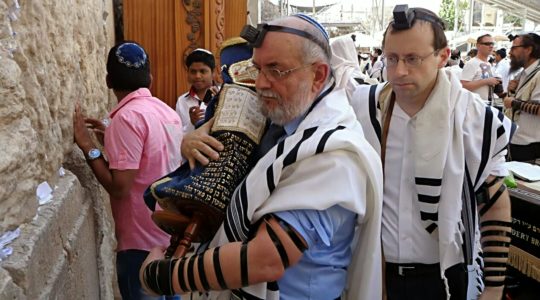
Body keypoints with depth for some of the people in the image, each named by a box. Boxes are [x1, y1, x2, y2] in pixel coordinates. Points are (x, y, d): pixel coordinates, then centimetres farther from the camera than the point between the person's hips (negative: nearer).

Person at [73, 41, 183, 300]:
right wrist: (111, 137, 17)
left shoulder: (127, 116, -19)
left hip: (143, 241, -8)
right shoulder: (167, 111, 7)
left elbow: (120, 187, -23)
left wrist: (88, 146, -14)